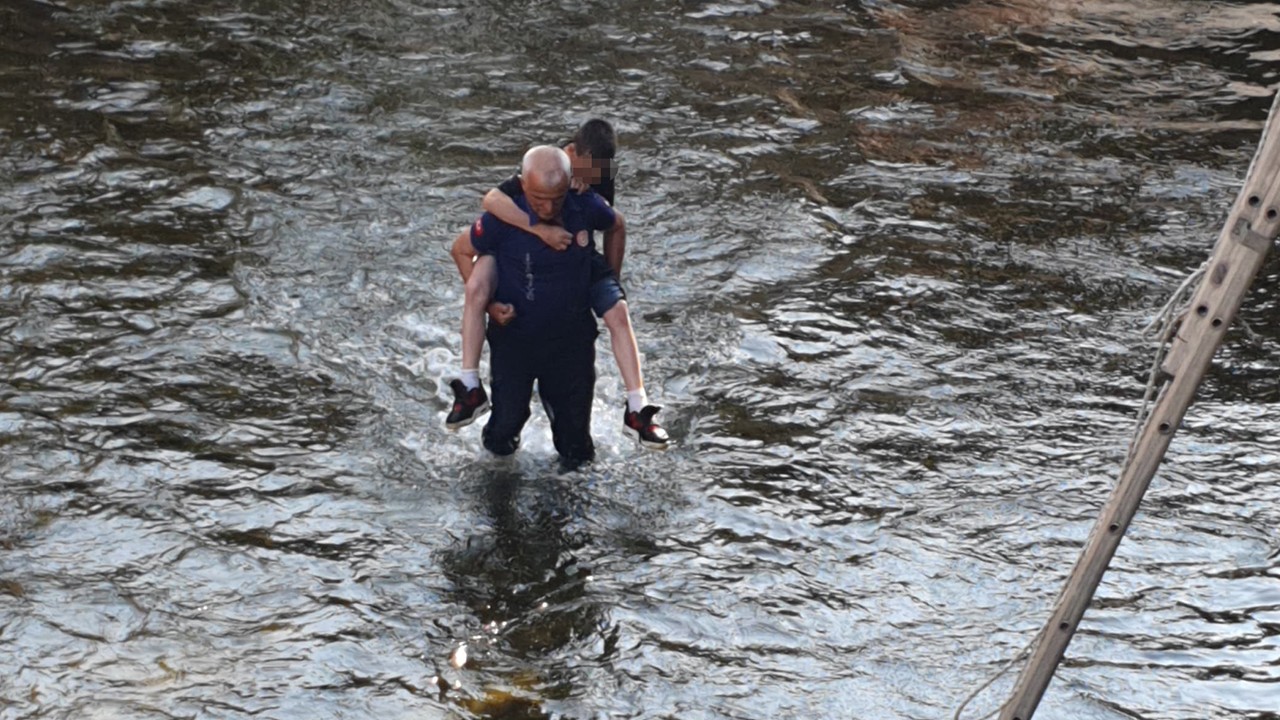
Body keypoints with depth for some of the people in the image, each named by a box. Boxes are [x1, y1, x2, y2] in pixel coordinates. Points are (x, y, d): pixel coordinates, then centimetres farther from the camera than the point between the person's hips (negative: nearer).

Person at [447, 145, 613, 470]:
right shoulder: (502, 217, -25)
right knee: (508, 416, 12)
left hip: (572, 336, 2)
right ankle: (499, 440, 48)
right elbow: (461, 250, -6)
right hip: (515, 336, -2)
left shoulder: (586, 208, -18)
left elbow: (617, 227, 7)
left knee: (574, 419, 14)